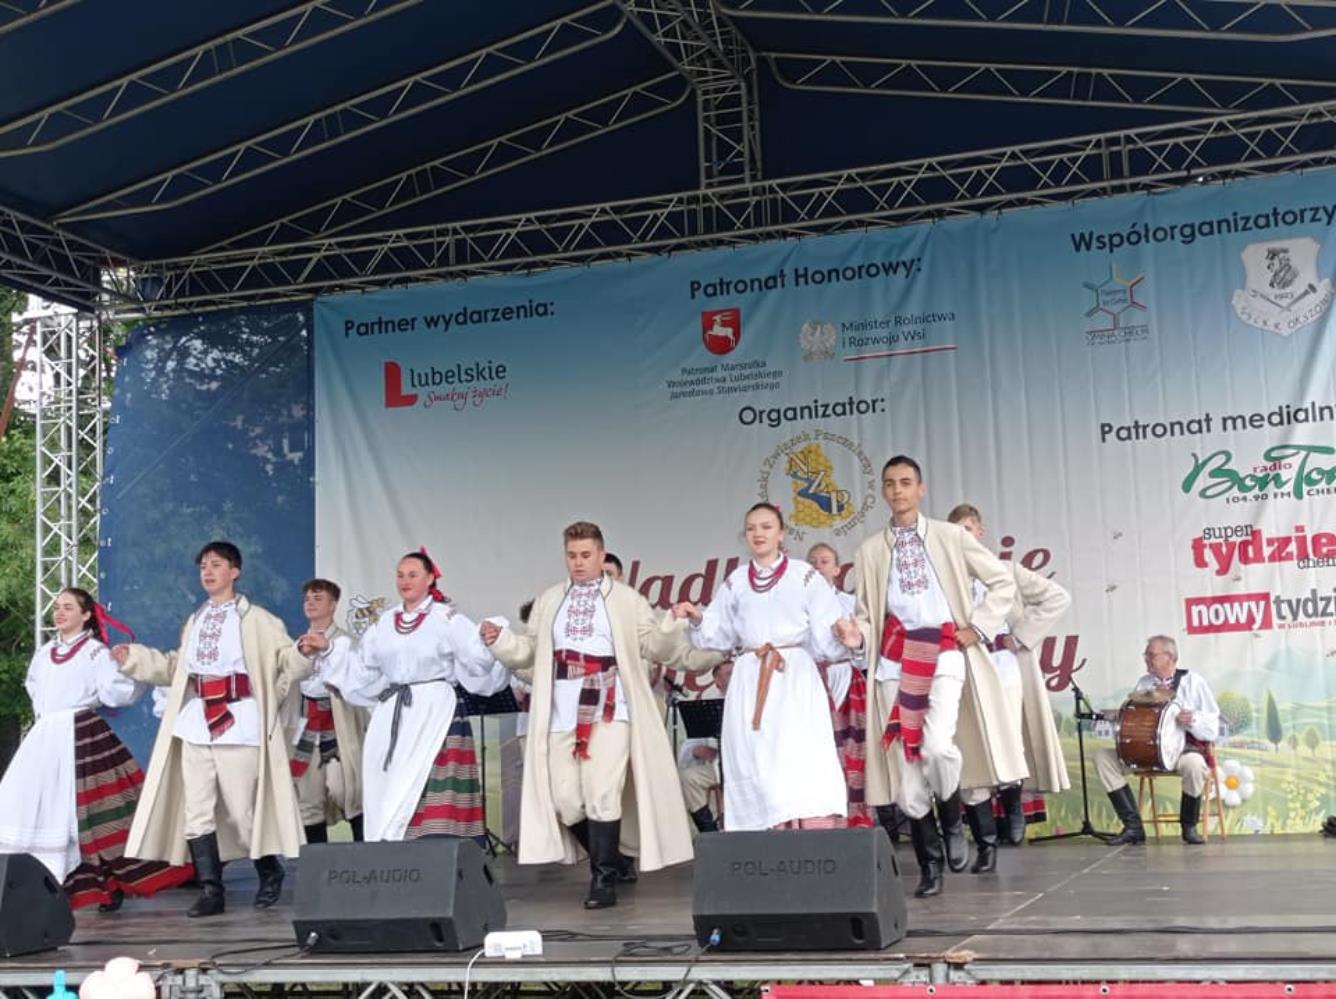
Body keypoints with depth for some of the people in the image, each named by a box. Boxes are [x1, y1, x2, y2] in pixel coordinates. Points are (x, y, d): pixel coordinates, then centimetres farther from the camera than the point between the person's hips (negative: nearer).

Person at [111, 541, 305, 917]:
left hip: (238, 726, -5)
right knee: (196, 811, 1)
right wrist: (133, 657, 15)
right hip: (196, 726, 6)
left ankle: (270, 874, 21)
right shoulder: (194, 622, 19)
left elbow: (289, 660, -5)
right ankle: (211, 890, 6)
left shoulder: (256, 619, 1)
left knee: (242, 810, -1)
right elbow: (177, 668, 21)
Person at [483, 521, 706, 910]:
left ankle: (604, 880, 0)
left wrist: (673, 625, -17)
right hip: (561, 715, 4)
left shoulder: (626, 599, 7)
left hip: (609, 712, -4)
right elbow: (531, 652, 17)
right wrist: (501, 640, 1)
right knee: (564, 800, 1)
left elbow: (656, 647, 2)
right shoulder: (548, 601, 17)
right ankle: (610, 861, 23)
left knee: (601, 796, -11)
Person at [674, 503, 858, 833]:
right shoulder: (735, 582, 16)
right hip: (751, 681, 4)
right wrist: (697, 618, -3)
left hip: (795, 675, -4)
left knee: (804, 763, -15)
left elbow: (824, 633, -1)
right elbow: (719, 633, 16)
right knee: (756, 767, -2)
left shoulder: (804, 575, 5)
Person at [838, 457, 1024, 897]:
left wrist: (977, 628, 1)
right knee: (905, 763, 0)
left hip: (944, 653, -2)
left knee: (937, 744, -24)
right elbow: (868, 613, 10)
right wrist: (855, 629, -12)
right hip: (895, 660, 3)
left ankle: (953, 822, 7)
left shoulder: (949, 537, 5)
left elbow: (1003, 581, 9)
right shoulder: (870, 551, 10)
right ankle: (930, 864, 12)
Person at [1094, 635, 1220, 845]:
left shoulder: (1193, 682, 3)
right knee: (1102, 756, -16)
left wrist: (1193, 720, -22)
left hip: (1184, 747, -5)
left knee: (1194, 764, -40)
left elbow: (1212, 726, -2)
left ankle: (1189, 827, -12)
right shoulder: (1144, 682, 16)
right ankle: (1133, 826, -15)